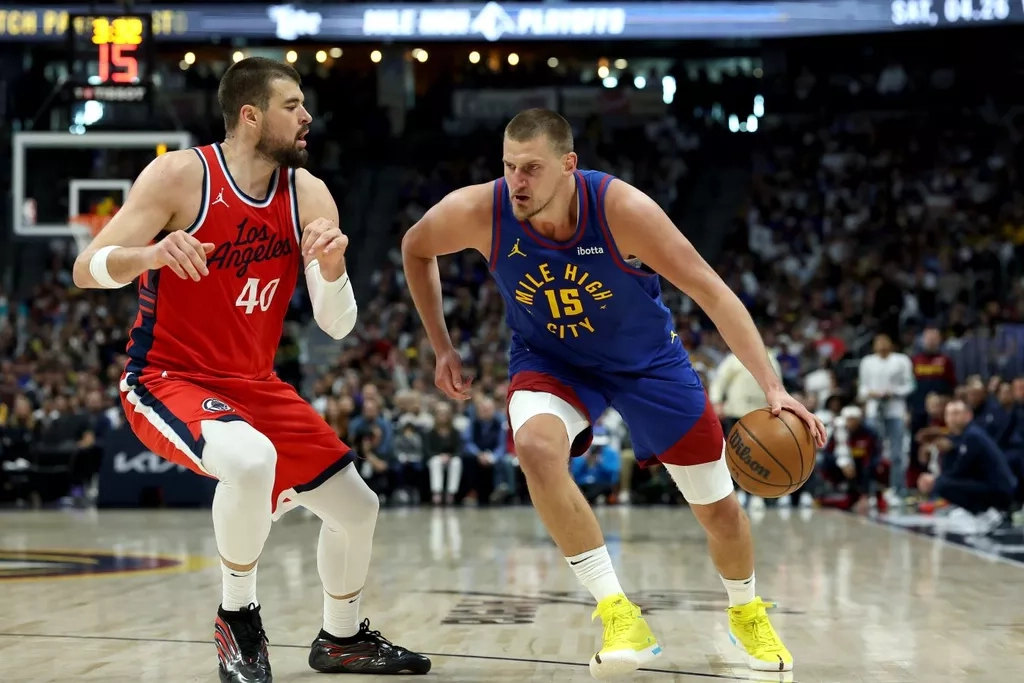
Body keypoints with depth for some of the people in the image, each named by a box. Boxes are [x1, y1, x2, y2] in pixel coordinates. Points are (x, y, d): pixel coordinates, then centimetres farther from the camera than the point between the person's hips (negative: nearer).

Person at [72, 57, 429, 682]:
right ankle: (238, 618, -13)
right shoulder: (181, 175, -15)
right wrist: (152, 253, -36)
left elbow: (338, 325, -6)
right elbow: (87, 270, -16)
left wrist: (333, 266, -27)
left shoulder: (308, 195, -2)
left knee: (357, 509, 9)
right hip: (166, 379, -6)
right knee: (251, 459, -37)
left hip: (254, 384, 6)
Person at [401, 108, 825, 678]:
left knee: (719, 509, 6)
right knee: (537, 447, -35)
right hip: (550, 360, 1)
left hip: (647, 358, 0)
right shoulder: (478, 213, -25)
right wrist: (442, 347, -2)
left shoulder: (622, 209, -31)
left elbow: (712, 292, -28)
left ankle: (747, 612, 40)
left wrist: (773, 387, -36)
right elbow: (416, 249, -2)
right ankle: (617, 611, -26)